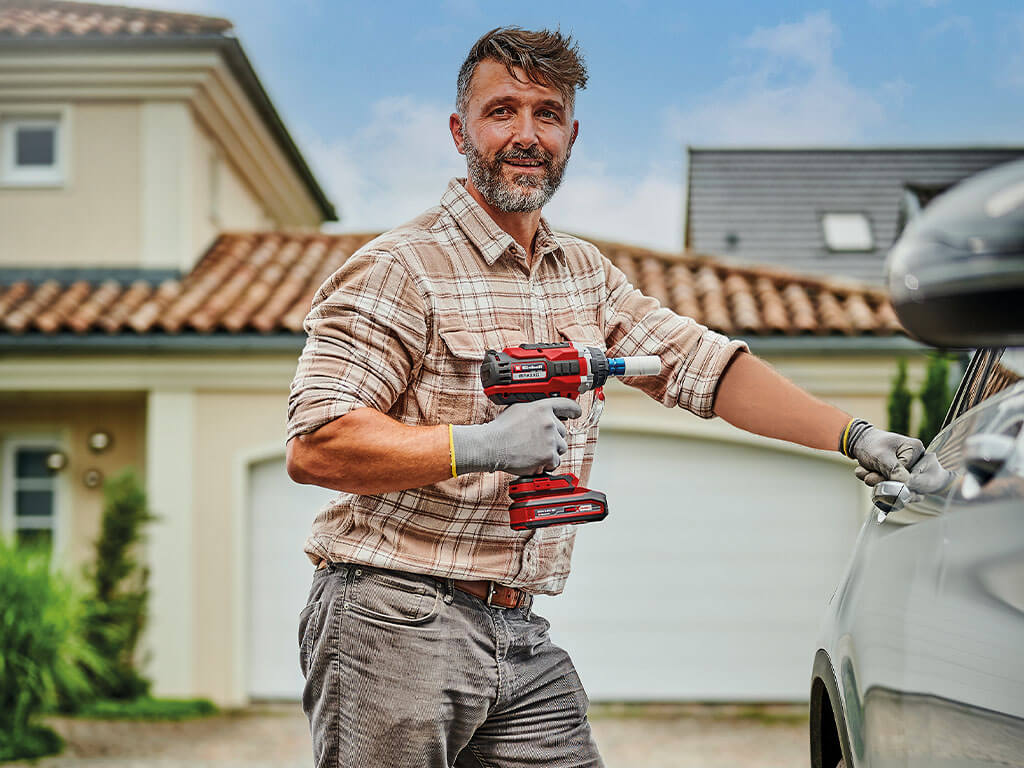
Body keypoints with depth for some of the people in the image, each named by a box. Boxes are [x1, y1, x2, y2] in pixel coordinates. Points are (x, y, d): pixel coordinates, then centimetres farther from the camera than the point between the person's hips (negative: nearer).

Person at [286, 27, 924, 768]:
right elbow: (315, 448, -15)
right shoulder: (400, 269, -7)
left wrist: (854, 435, 3)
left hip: (522, 642, 6)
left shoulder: (586, 275, 17)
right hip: (395, 624, -6)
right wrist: (480, 444, -22)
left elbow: (704, 364, 13)